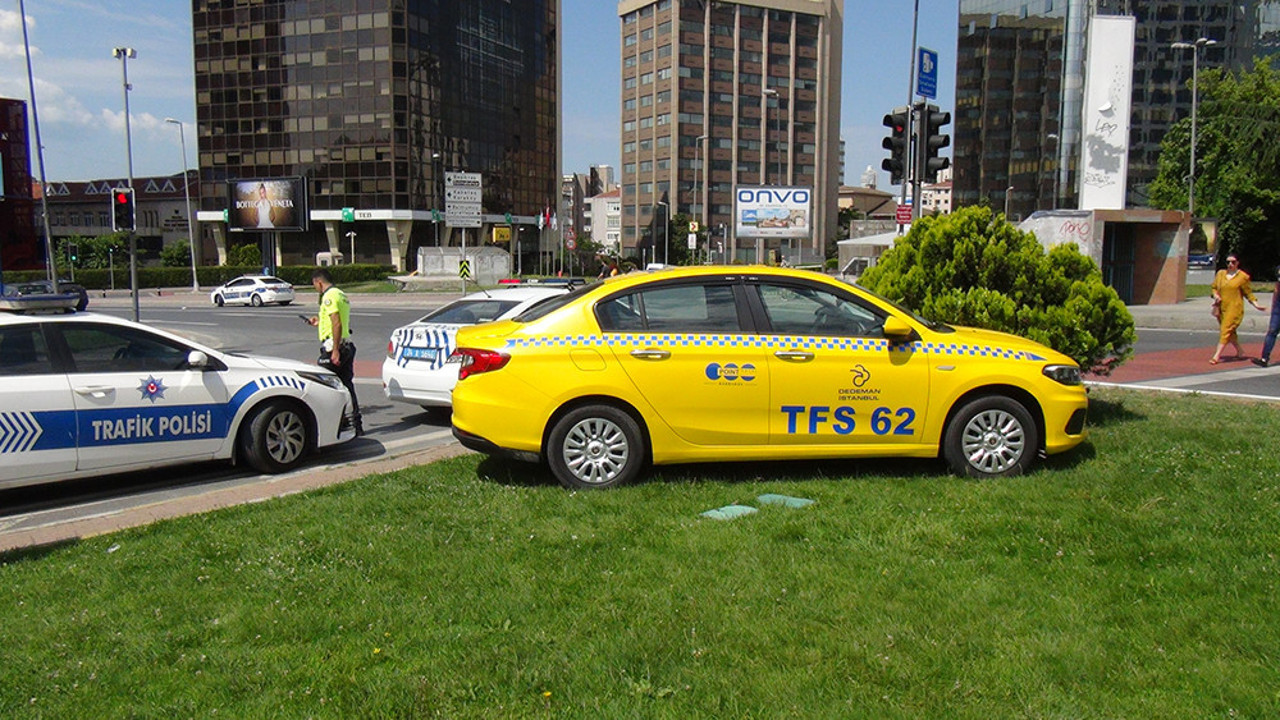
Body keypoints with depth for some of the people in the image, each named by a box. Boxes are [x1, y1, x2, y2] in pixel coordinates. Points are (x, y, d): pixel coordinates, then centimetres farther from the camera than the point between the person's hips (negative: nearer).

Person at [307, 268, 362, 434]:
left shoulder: (329, 296, -11)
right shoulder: (341, 295, 18)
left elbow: (337, 324, -21)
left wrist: (335, 350, -23)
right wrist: (320, 322, 31)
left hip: (333, 347, -9)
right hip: (347, 345, 9)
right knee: (347, 386, 10)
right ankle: (356, 425, 10)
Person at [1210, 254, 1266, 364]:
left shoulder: (1243, 276, -1)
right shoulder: (1220, 273, 9)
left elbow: (1248, 293, 5)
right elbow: (1214, 287, 17)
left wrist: (1256, 305, -4)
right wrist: (1215, 295, -3)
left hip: (1235, 308, -5)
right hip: (1221, 307, 5)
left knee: (1226, 331, -13)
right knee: (1230, 332, 14)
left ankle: (1216, 356, -17)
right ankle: (1240, 352, 32)